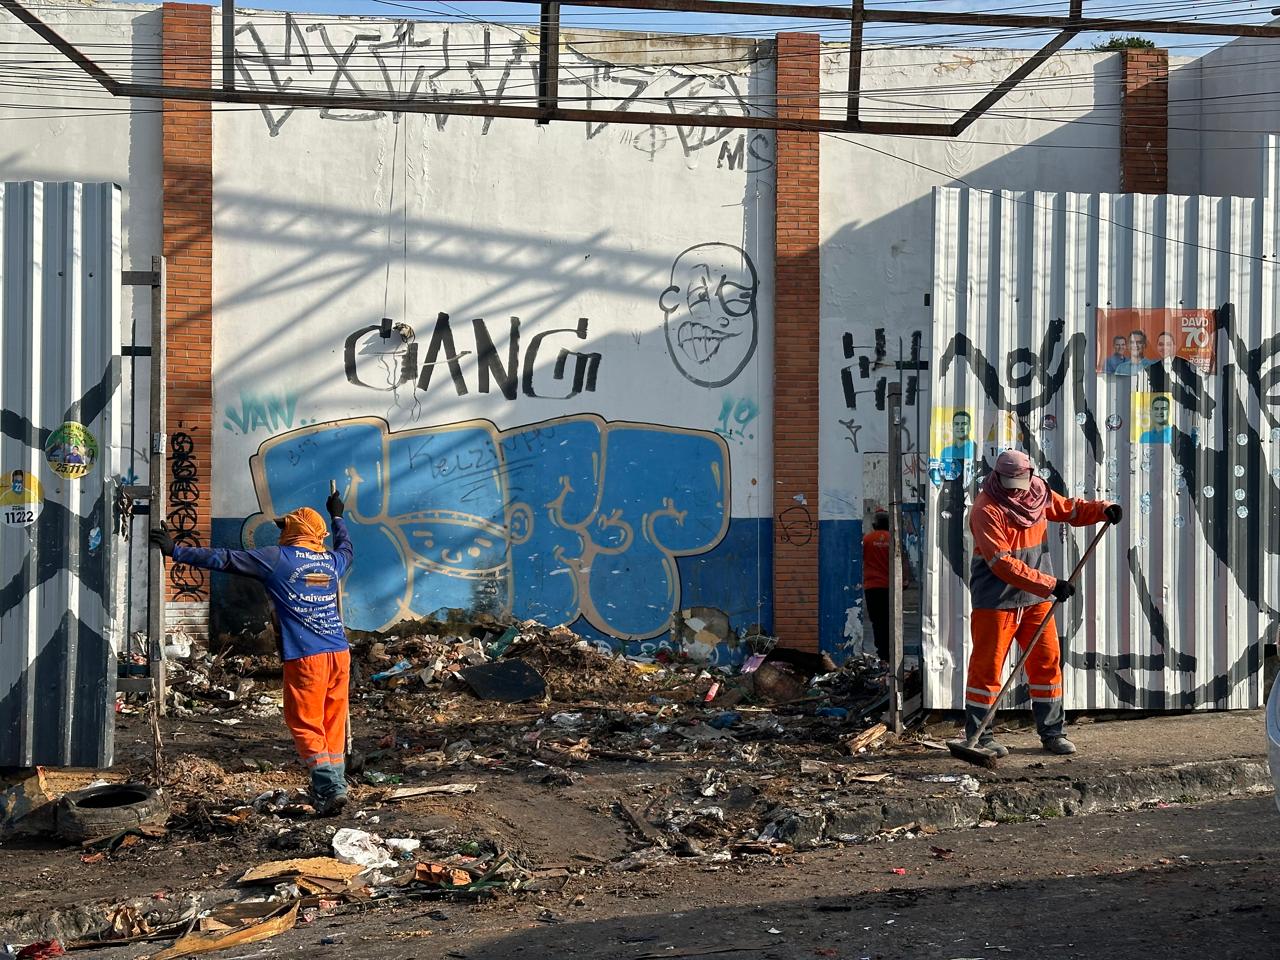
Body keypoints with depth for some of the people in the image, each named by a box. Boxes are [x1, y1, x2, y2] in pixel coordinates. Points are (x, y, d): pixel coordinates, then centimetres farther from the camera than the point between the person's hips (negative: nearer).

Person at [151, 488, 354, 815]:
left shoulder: (277, 558, -2)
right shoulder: (332, 561, 15)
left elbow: (224, 559, -3)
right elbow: (347, 549, 40)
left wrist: (176, 551, 4)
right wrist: (337, 517, 57)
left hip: (305, 657, -5)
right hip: (339, 653, 6)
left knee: (305, 725, 1)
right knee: (333, 724, 13)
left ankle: (329, 788, -9)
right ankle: (336, 785, 16)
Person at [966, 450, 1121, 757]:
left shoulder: (1038, 494, 4)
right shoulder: (987, 510, -18)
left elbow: (1070, 509, 20)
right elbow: (1002, 564, -24)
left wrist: (1103, 509, -1)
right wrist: (1050, 585, -26)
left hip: (1036, 598, 6)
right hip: (996, 600, -6)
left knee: (1048, 662, 8)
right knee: (987, 667, -1)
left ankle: (1052, 732, 18)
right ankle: (978, 735, 8)